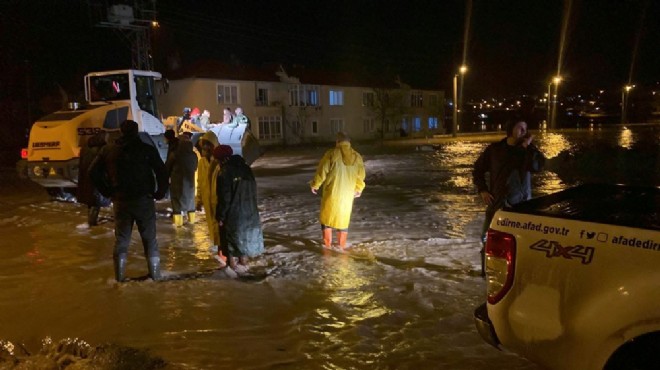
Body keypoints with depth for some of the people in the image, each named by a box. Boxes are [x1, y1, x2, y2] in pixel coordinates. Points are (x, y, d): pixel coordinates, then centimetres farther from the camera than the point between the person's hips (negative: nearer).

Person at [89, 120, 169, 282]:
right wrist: (160, 193, 0)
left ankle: (120, 274, 13)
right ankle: (155, 272, 11)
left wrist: (108, 191, 10)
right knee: (149, 238, 8)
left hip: (121, 200, 2)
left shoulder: (108, 150, 5)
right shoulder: (148, 149, -6)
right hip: (144, 200, -2)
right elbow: (162, 172, -11)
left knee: (121, 238, 12)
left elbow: (93, 171, 7)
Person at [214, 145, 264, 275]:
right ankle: (243, 263, 27)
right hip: (249, 211, 6)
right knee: (245, 236, 17)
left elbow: (224, 198, -17)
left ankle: (233, 266, 13)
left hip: (233, 214, -6)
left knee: (232, 238, 7)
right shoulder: (246, 168, 5)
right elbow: (254, 191, 11)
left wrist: (220, 216, -9)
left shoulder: (225, 172, -16)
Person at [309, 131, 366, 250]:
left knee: (326, 217, 15)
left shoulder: (331, 154, -11)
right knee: (343, 219, 15)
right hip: (347, 195, 3)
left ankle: (327, 244, 18)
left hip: (331, 193, -3)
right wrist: (358, 189, 27)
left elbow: (322, 171, -8)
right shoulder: (357, 157, 1)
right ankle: (342, 246, 18)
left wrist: (315, 185, 7)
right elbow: (360, 176, 9)